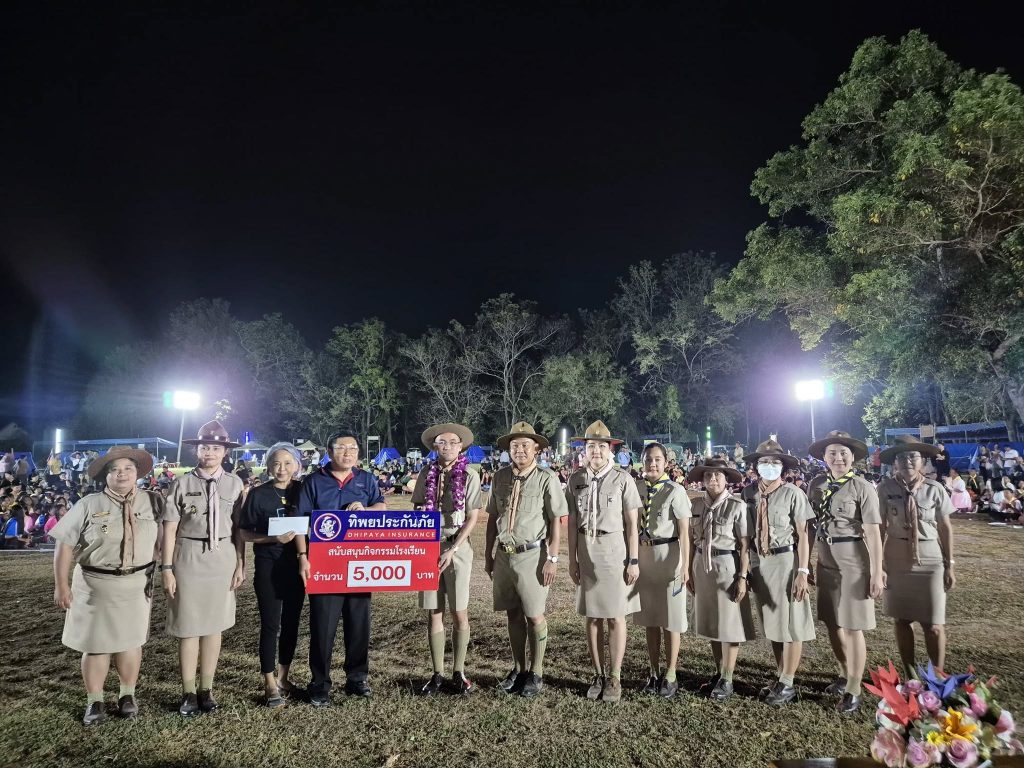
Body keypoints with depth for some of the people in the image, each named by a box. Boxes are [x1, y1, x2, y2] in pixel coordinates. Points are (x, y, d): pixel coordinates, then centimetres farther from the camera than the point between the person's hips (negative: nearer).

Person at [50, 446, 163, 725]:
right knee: (95, 643, 8)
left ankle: (127, 695, 30)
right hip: (95, 584, -1)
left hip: (137, 584, 1)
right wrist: (61, 585, -5)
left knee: (130, 641, 12)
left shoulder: (153, 502, -2)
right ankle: (94, 701, 25)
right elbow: (65, 545, -3)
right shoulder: (89, 505, -5)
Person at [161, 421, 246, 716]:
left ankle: (206, 688, 24)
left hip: (223, 558, 2)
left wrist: (240, 564, 2)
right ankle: (188, 692, 19)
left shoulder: (234, 484, 1)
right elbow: (170, 528, -3)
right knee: (188, 626, 5)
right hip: (188, 557, -2)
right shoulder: (182, 482, -4)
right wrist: (167, 567, -6)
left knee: (214, 624, 11)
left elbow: (238, 528, 4)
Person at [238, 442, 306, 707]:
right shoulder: (258, 494, -5)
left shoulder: (303, 490, 2)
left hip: (296, 565, 3)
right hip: (268, 567, -3)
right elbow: (244, 532, -4)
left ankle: (283, 677, 28)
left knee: (291, 622, 12)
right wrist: (272, 539, -19)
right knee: (270, 625, 1)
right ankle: (270, 685, 14)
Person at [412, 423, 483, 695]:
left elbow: (472, 518, -5)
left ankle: (458, 672, 16)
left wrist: (451, 550, -12)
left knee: (459, 612, 2)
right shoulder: (426, 475, 4)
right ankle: (437, 674, 18)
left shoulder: (469, 476, -3)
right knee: (433, 613, 7)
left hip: (457, 548, -2)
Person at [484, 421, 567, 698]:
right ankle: (518, 669, 30)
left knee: (535, 616, 6)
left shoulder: (546, 478, -8)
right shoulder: (500, 477, 5)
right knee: (513, 614, 14)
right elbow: (492, 518, 12)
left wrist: (552, 559, -11)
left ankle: (536, 673, 23)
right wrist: (488, 555, 12)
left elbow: (556, 521, -8)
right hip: (504, 554, 5)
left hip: (532, 554, -4)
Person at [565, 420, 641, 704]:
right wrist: (572, 559, 5)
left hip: (615, 550, -3)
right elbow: (572, 523, 6)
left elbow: (632, 523, -5)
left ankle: (615, 679, 17)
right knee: (592, 616, 10)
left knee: (615, 617, 4)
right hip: (586, 551, 3)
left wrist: (634, 560, -7)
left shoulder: (623, 479, -7)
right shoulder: (576, 479, 3)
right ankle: (598, 675, 24)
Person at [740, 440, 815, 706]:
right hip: (758, 561, 5)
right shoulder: (748, 493, 2)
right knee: (772, 624, 16)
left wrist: (802, 571, -15)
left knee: (791, 624, 5)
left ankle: (787, 684, 19)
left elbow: (804, 534, -11)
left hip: (785, 560, -5)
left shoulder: (793, 493, -12)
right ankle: (782, 680, 31)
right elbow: (745, 532, 7)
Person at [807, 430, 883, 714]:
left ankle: (853, 691, 19)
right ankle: (844, 675, 37)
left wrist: (876, 574, -13)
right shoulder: (816, 485, 2)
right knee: (831, 623, 15)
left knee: (852, 627, 3)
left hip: (854, 563, -5)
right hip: (826, 562, 5)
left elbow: (873, 534, -12)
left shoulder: (862, 488, -11)